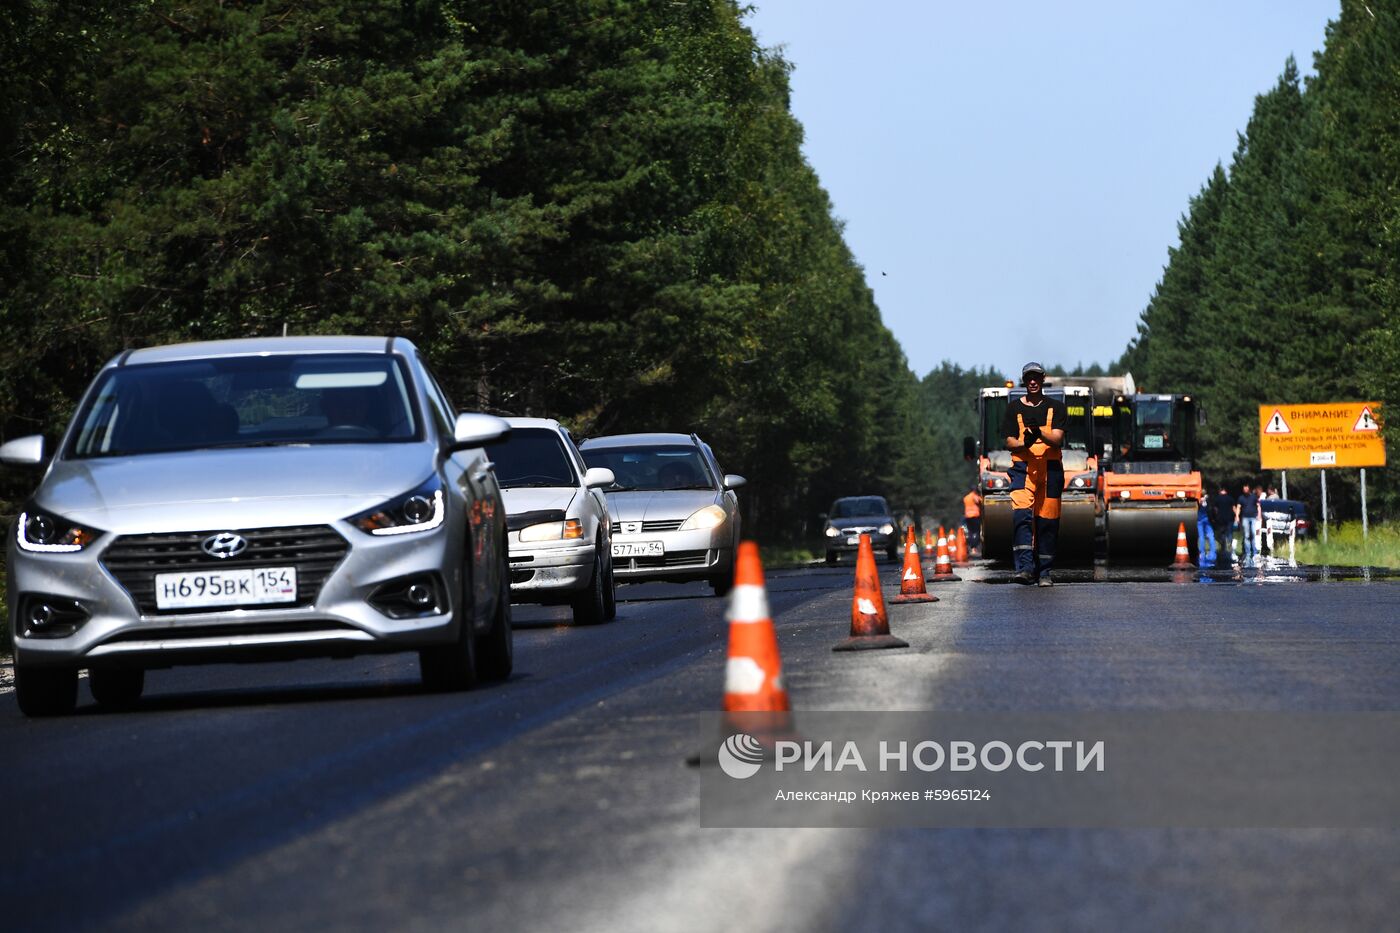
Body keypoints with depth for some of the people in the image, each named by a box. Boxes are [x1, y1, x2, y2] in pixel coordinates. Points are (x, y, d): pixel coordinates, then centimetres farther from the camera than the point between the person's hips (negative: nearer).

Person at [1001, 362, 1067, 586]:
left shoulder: (1056, 408, 11)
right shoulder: (1014, 408, 13)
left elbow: (1057, 439, -2)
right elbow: (1009, 442, 7)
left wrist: (1039, 432, -23)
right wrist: (1025, 443, -16)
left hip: (1050, 468, 1)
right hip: (1023, 467, -1)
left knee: (1047, 520, 1)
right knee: (1021, 514, -20)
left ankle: (1044, 572, 8)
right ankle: (1025, 567, -27)